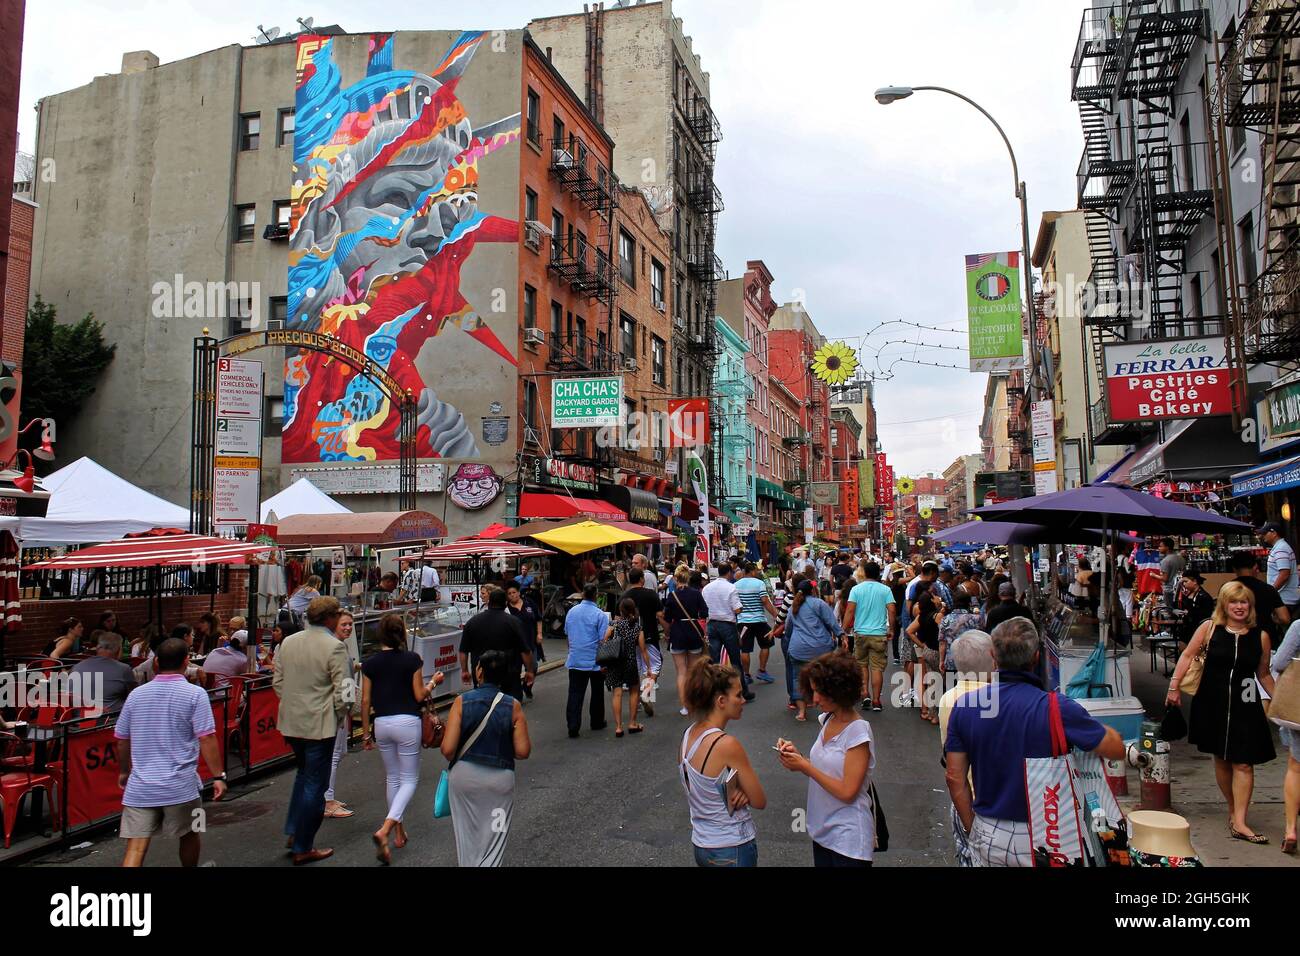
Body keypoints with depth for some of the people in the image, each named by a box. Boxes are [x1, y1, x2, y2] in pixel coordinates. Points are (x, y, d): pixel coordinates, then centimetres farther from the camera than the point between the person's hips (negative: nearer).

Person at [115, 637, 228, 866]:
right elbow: (206, 739, -13)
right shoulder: (195, 694, -8)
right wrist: (219, 776, -7)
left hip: (139, 786, 3)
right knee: (190, 835, 19)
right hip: (180, 786, -3)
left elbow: (122, 740, 14)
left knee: (135, 848, 0)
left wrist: (124, 772, 29)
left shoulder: (136, 694, 6)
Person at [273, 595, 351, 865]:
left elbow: (277, 682, 10)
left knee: (304, 773, 27)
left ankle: (293, 832, 28)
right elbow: (342, 690, -18)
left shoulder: (288, 642, 3)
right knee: (315, 784, 5)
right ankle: (303, 848, 13)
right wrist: (340, 713, 0)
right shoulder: (333, 646, -17)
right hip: (320, 724, -7)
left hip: (291, 721, 7)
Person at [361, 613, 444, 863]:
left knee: (392, 778, 20)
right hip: (407, 722, -4)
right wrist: (433, 682, 12)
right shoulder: (412, 659, -8)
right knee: (409, 780, 6)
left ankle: (399, 831, 29)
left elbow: (366, 701, 3)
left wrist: (365, 733, 12)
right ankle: (385, 830, -13)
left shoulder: (370, 663, 1)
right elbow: (419, 696, -7)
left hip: (381, 723, 4)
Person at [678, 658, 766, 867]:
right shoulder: (727, 745, -25)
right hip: (732, 851, -7)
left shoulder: (688, 734, -3)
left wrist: (740, 791, -8)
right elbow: (760, 802, -16)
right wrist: (744, 791, 2)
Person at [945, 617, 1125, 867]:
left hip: (987, 835, 3)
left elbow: (956, 778, -3)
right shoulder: (1057, 708, -19)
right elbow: (1117, 749, -5)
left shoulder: (963, 705, -8)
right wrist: (1090, 723, 15)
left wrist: (973, 831, 11)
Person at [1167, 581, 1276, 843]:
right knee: (1221, 759, 11)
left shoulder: (1261, 636, 1)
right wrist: (1174, 687, -3)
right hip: (1212, 703, 0)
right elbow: (1188, 656, 2)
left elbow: (1263, 674, 11)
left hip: (1245, 706, 0)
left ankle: (1239, 823, -3)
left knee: (1243, 763, -5)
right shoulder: (1210, 628, -3)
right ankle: (1233, 810, 27)